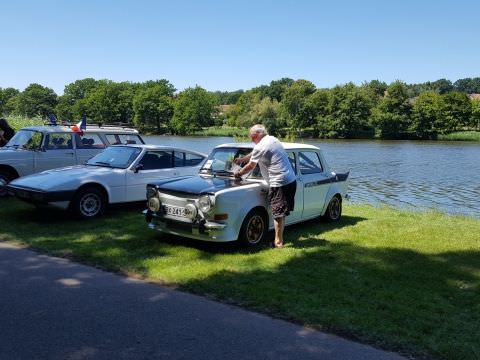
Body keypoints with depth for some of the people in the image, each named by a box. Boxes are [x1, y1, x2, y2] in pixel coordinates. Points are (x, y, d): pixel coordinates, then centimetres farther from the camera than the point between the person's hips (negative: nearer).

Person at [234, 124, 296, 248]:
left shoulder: (260, 147, -11)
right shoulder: (273, 139, 16)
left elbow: (251, 166, 0)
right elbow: (254, 154, 31)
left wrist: (239, 173, 16)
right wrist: (241, 159, 38)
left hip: (279, 183, -9)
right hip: (291, 180, 9)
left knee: (278, 213, -2)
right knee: (281, 212, 13)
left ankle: (278, 242, 5)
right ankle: (279, 238, 20)